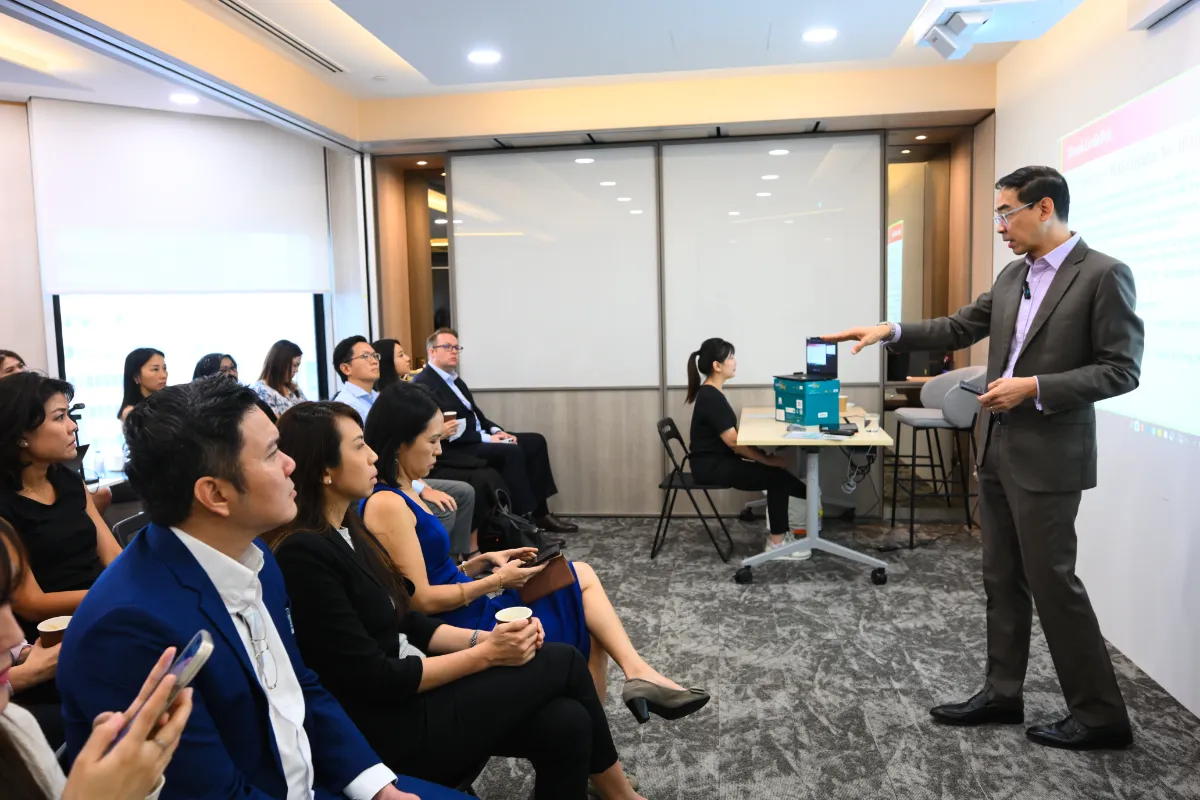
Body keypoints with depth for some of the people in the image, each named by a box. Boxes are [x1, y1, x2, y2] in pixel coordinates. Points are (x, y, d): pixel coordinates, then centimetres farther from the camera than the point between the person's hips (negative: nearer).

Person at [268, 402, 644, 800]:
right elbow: (371, 680, -21)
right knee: (563, 662, -5)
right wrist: (486, 654, -16)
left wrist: (486, 636, -4)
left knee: (566, 724, -9)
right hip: (387, 729, -8)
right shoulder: (303, 555, -21)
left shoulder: (347, 530, 8)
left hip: (407, 693, 8)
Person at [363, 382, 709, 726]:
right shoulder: (387, 505, -19)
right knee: (580, 577, 1)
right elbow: (421, 599, -21)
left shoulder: (401, 497, 11)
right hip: (461, 630, -9)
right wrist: (497, 581, -14)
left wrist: (482, 561, 2)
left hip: (468, 618, 9)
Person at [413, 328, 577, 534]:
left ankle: (540, 512, -2)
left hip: (479, 438, 10)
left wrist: (496, 430, 1)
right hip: (454, 449, -10)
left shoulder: (454, 379, 19)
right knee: (512, 451, -29)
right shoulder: (423, 384, -12)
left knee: (535, 441, -1)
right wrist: (485, 437, -20)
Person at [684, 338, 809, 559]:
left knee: (774, 471, 3)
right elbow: (733, 441, -22)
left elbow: (731, 436, 12)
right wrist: (767, 459, -15)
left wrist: (764, 456, 4)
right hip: (711, 466, -9)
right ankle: (777, 542, 2)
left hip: (718, 460, 9)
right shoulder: (711, 397, -21)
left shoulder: (711, 392, 9)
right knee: (776, 475, -8)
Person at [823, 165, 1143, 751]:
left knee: (1051, 579, -1)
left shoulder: (1104, 275, -11)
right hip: (998, 450, 8)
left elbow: (1122, 369, -13)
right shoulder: (1013, 276, 10)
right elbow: (959, 330, 13)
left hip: (1047, 457, -8)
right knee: (1002, 578, 13)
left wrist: (1035, 387, -20)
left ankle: (1100, 714, 16)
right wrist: (891, 331, 1)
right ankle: (1002, 694, 26)